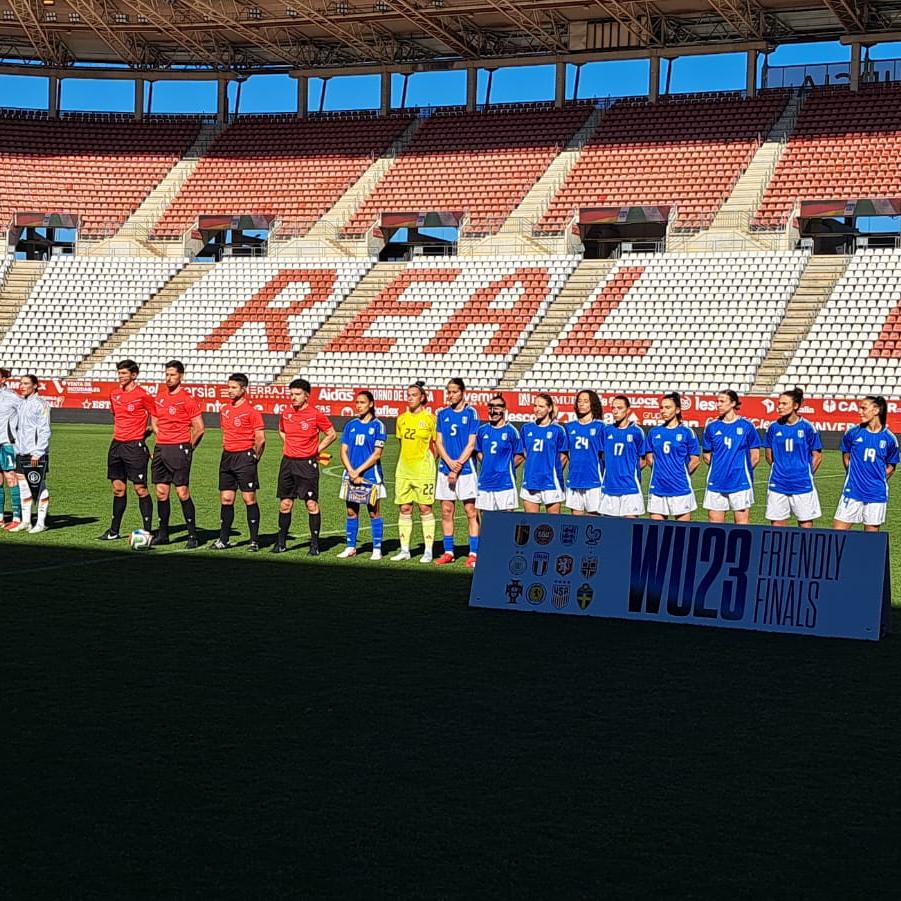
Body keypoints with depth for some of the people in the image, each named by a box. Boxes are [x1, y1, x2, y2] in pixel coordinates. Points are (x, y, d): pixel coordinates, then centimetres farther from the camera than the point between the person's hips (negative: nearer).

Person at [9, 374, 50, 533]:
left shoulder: (40, 404, -9)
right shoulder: (21, 403, 15)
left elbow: (45, 431, -13)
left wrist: (37, 452, -17)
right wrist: (17, 449, 13)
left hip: (36, 454, -8)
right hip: (21, 453, 8)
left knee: (39, 488, -2)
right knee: (23, 487, 8)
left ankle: (41, 523, 4)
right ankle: (25, 521, 14)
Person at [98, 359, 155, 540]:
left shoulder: (142, 395, -9)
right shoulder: (114, 394, 11)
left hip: (135, 446, -6)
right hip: (116, 444, 6)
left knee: (140, 489, -5)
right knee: (118, 488, 11)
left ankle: (147, 531, -1)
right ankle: (114, 531, 16)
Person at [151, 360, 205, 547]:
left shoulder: (187, 399, -8)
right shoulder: (159, 395, 11)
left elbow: (199, 428, -8)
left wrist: (189, 447, -2)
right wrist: (161, 437, 14)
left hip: (179, 449, -6)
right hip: (160, 448, 6)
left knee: (182, 493, -8)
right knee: (161, 492, 8)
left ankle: (193, 536, -2)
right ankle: (162, 534, 16)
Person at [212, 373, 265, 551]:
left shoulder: (252, 411, -10)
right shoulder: (225, 410, 11)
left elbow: (260, 439, -10)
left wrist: (255, 458, -3)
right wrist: (227, 452, 16)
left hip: (245, 457, -6)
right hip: (227, 457, 6)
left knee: (249, 499, -3)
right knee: (226, 499, 7)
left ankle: (254, 540, 2)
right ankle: (223, 539, 12)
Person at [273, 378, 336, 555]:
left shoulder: (316, 415, -7)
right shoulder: (286, 413, 6)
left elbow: (332, 434, 2)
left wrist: (316, 450, -1)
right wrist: (290, 446, 13)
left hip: (307, 464, -4)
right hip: (288, 462, 4)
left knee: (312, 504, -3)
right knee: (285, 503, 7)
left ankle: (314, 544, 3)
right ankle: (281, 542, 15)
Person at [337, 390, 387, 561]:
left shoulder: (377, 425, -3)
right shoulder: (350, 425, 10)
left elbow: (377, 454, -8)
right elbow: (344, 451, 7)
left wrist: (358, 471, -12)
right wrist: (351, 472, -7)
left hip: (370, 475, -4)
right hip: (351, 474, 4)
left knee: (374, 513, 0)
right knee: (351, 512, 8)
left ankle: (377, 549, 3)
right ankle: (350, 548, 15)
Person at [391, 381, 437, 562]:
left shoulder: (430, 418, -5)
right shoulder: (402, 419, 9)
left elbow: (437, 444, 0)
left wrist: (428, 459, -4)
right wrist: (407, 459, 13)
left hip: (423, 470, -5)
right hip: (403, 470, 5)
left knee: (425, 508, -3)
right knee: (404, 508, 6)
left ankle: (428, 551, 2)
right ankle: (404, 550, 13)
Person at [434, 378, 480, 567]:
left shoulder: (471, 413, -1)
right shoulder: (443, 414, 11)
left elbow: (471, 444, -5)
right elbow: (439, 442, 7)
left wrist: (458, 466, -11)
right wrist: (449, 463, -9)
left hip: (466, 468, -4)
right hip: (445, 468, 4)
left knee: (471, 511, -4)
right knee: (446, 511, 6)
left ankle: (473, 553, -4)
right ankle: (448, 552, 14)